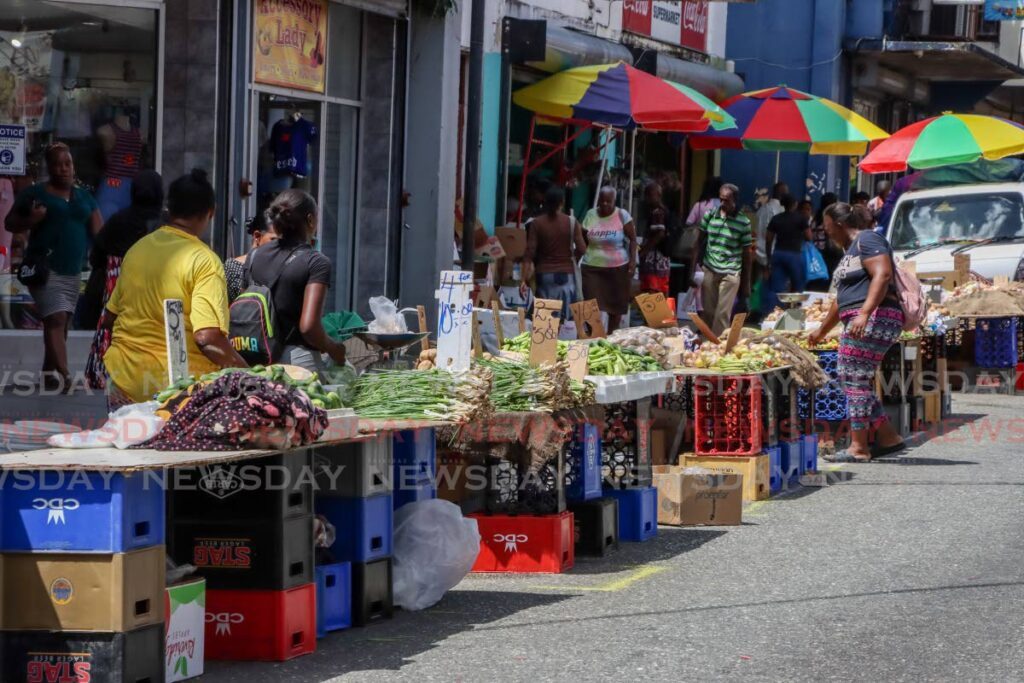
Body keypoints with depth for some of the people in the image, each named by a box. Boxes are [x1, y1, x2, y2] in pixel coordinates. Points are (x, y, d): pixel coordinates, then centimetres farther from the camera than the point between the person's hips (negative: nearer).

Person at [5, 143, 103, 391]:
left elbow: (99, 233, 11)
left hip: (74, 271, 6)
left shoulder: (84, 197, 16)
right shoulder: (35, 193, 1)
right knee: (56, 319, -17)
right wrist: (31, 220, -18)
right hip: (46, 269, -6)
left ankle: (49, 373, 16)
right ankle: (63, 374, -27)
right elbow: (10, 223, 1)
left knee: (61, 323, 8)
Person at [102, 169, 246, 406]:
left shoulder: (137, 249, 9)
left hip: (123, 378, 6)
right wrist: (248, 375, -8)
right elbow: (207, 338, -19)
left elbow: (109, 318, 19)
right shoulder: (204, 261, -11)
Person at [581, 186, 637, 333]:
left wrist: (633, 260, -8)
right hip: (593, 267, 1)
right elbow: (583, 240, 13)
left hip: (618, 267, -1)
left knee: (616, 306, 6)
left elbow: (632, 239, 0)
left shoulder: (622, 215, -4)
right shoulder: (590, 215, 4)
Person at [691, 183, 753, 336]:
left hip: (730, 273, -3)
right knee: (707, 312, 7)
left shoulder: (744, 223, -3)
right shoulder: (709, 215, 3)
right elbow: (700, 243, 9)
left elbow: (747, 254, 2)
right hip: (709, 270, 3)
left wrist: (746, 283, 3)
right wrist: (693, 270, 3)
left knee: (722, 314, -8)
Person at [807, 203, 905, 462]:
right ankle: (888, 437, 15)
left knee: (855, 379, -12)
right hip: (861, 323, 10)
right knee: (858, 381, 9)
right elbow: (842, 299, 35)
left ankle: (858, 448, -13)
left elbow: (882, 275, -20)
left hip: (875, 319, -10)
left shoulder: (867, 240, -5)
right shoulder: (851, 250, 27)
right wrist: (821, 332, 42)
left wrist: (864, 313, -29)